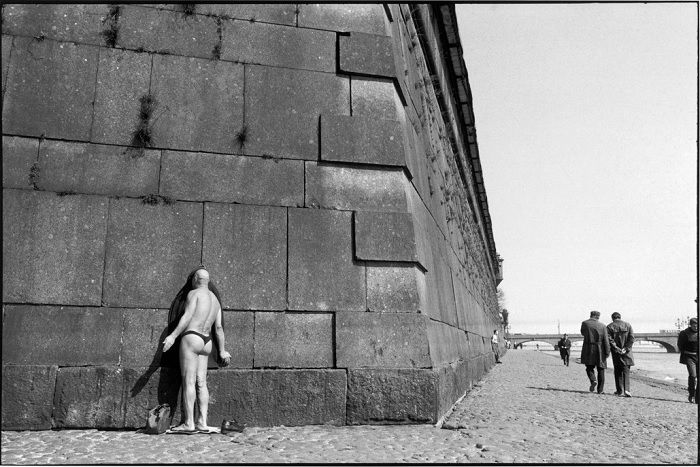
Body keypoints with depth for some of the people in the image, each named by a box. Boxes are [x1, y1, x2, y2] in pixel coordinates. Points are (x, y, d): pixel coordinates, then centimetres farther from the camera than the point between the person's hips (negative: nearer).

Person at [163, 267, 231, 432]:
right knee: (201, 383, 5)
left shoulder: (194, 293, -1)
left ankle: (189, 423, -9)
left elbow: (187, 316, -13)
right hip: (206, 341, 7)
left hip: (191, 338, -7)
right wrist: (222, 351, 20)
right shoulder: (215, 299, 20)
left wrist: (173, 336, -17)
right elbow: (219, 327, 18)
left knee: (188, 382, -8)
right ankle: (202, 422, 0)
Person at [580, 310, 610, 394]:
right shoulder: (602, 326, -2)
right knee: (601, 369, 10)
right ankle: (600, 389, 10)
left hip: (588, 350, -1)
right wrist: (607, 352, -2)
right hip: (600, 350, 1)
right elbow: (606, 340, -4)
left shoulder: (585, 323, -3)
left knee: (589, 367, 13)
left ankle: (593, 381, -13)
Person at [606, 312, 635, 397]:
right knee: (626, 371, 3)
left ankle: (619, 390, 14)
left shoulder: (610, 326, -2)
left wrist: (617, 349, -12)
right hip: (626, 352, 0)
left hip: (616, 352, 0)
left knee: (618, 371, 11)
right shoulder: (627, 325, 3)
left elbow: (609, 339, -13)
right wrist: (626, 348, -7)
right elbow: (632, 338, -5)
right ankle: (626, 389, -13)